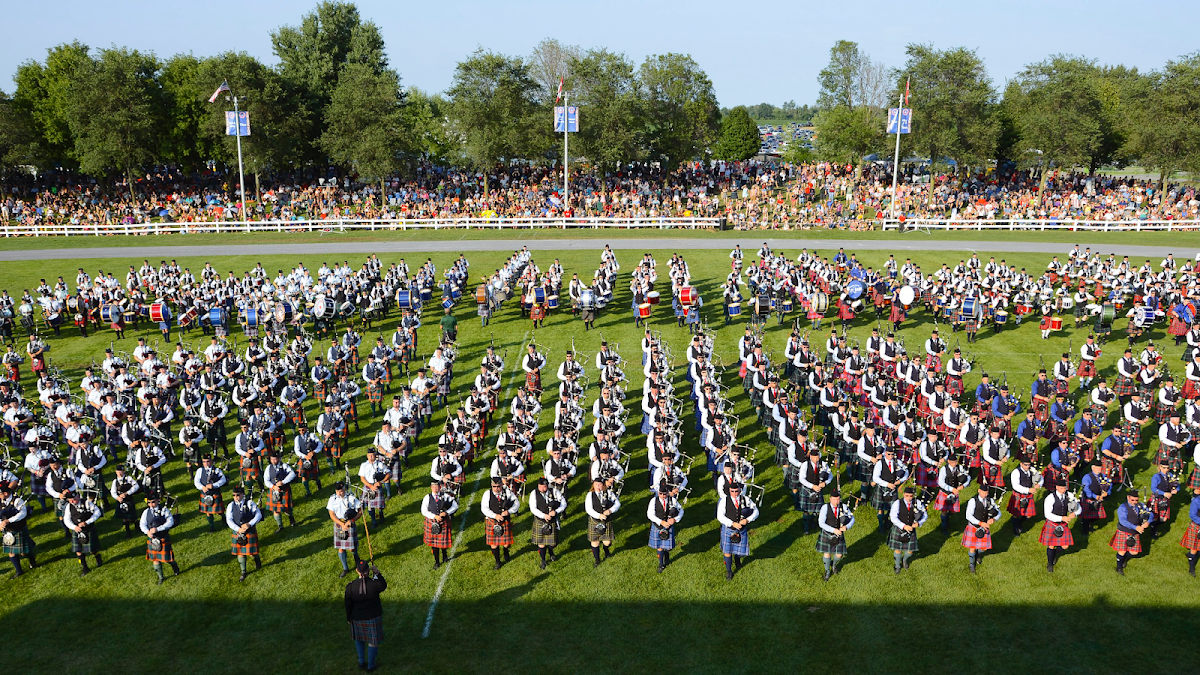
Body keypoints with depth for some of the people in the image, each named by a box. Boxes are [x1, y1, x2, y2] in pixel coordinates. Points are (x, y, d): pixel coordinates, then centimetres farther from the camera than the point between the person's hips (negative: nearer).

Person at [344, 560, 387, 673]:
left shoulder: (350, 587, -20)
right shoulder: (374, 584, -25)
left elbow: (348, 605, -7)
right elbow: (383, 586, 0)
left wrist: (348, 618, 9)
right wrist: (377, 573, -7)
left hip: (357, 618, 2)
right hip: (373, 617, -1)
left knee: (359, 638, 28)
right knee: (373, 641, 18)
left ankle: (361, 662, 37)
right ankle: (370, 666, 32)